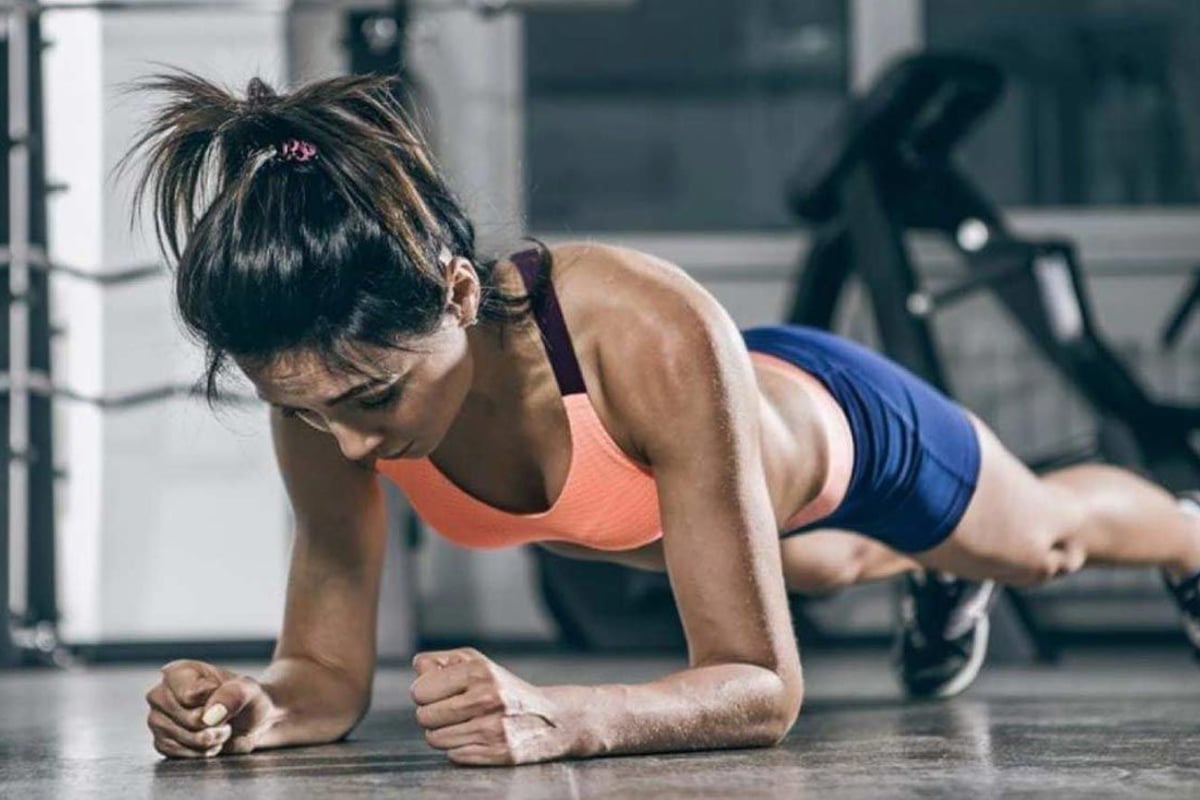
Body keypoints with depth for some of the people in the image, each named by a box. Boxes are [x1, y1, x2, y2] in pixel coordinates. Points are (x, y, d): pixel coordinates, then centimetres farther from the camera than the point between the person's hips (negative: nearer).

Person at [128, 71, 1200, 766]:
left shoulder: (655, 339, -51)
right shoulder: (329, 388, -37)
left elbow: (764, 685, -47)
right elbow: (328, 670, -27)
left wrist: (554, 715, -66)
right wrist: (260, 708, -51)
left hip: (831, 422, -3)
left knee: (1042, 538, 32)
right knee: (829, 565, 39)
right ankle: (945, 583, 76)